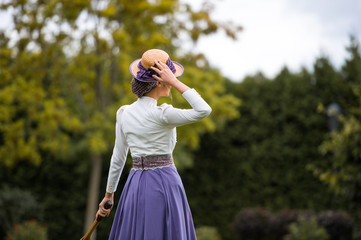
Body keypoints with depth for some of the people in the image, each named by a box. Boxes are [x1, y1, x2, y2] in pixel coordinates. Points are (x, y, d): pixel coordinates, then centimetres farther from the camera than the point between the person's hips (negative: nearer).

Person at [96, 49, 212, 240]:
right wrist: (175, 83, -14)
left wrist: (109, 194, 21)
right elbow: (204, 110, -17)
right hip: (164, 183, -6)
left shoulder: (124, 113, 5)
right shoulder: (160, 114, -13)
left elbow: (118, 157, 12)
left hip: (135, 185, 6)